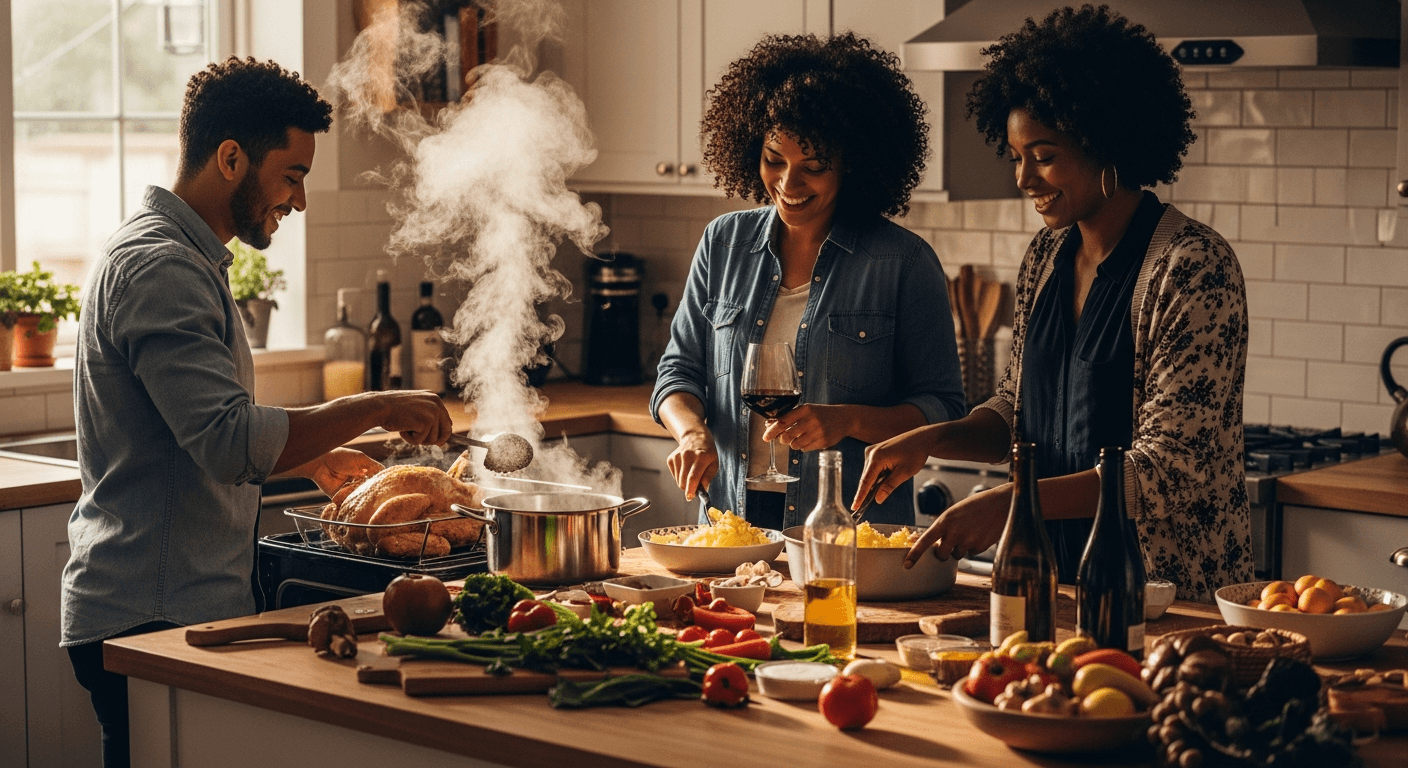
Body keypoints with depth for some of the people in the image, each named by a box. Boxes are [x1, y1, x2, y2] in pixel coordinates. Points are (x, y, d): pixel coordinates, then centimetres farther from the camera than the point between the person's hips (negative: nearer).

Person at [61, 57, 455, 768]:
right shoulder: (157, 268, -16)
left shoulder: (183, 258, 18)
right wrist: (375, 409, -19)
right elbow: (229, 441, -26)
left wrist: (312, 458, 22)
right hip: (153, 619, -10)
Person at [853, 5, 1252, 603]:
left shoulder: (1194, 267, -13)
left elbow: (1170, 468, -17)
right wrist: (932, 439, 0)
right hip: (1055, 585, 6)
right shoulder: (1045, 260, 10)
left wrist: (1012, 501, -24)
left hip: (1172, 594, -6)